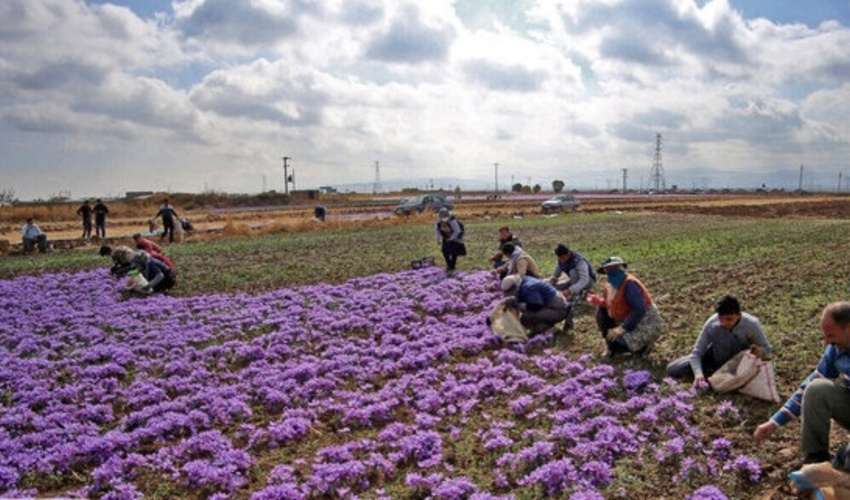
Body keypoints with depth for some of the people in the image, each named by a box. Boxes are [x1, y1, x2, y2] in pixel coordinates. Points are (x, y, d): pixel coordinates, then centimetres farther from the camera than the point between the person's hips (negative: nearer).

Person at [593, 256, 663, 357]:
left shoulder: (630, 284, -24)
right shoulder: (612, 285, 2)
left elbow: (640, 310, -32)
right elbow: (610, 303, 13)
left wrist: (623, 328, -33)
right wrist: (599, 301, -11)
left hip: (646, 324, -9)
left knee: (616, 342, -23)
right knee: (601, 311, -1)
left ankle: (643, 346, 4)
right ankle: (612, 347, 6)